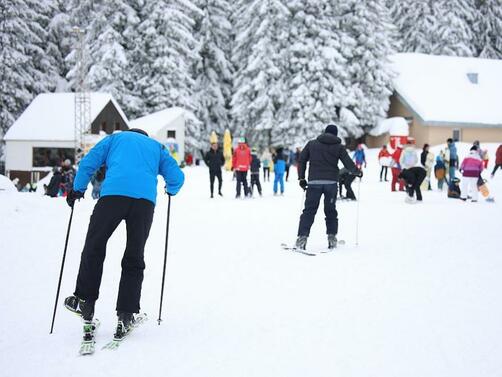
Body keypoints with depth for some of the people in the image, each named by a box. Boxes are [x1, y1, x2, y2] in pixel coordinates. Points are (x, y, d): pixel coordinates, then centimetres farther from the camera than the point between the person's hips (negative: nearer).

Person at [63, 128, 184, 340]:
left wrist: (77, 190, 28)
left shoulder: (116, 138, 29)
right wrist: (171, 191, 41)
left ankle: (84, 302, 11)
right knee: (134, 259, 8)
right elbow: (177, 177, 20)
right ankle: (125, 315, 4)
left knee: (94, 248, 11)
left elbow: (88, 162, 17)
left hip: (113, 194, -2)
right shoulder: (157, 147, 32)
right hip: (146, 200, 2)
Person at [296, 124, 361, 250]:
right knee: (330, 211, 14)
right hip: (331, 182, 0)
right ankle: (332, 237, 12)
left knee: (309, 211, 0)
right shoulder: (339, 147, 7)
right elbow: (348, 163, 4)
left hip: (314, 182, 0)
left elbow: (302, 160, 9)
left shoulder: (312, 144, 11)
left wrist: (301, 178, 15)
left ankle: (302, 237, -11)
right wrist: (358, 172, 22)